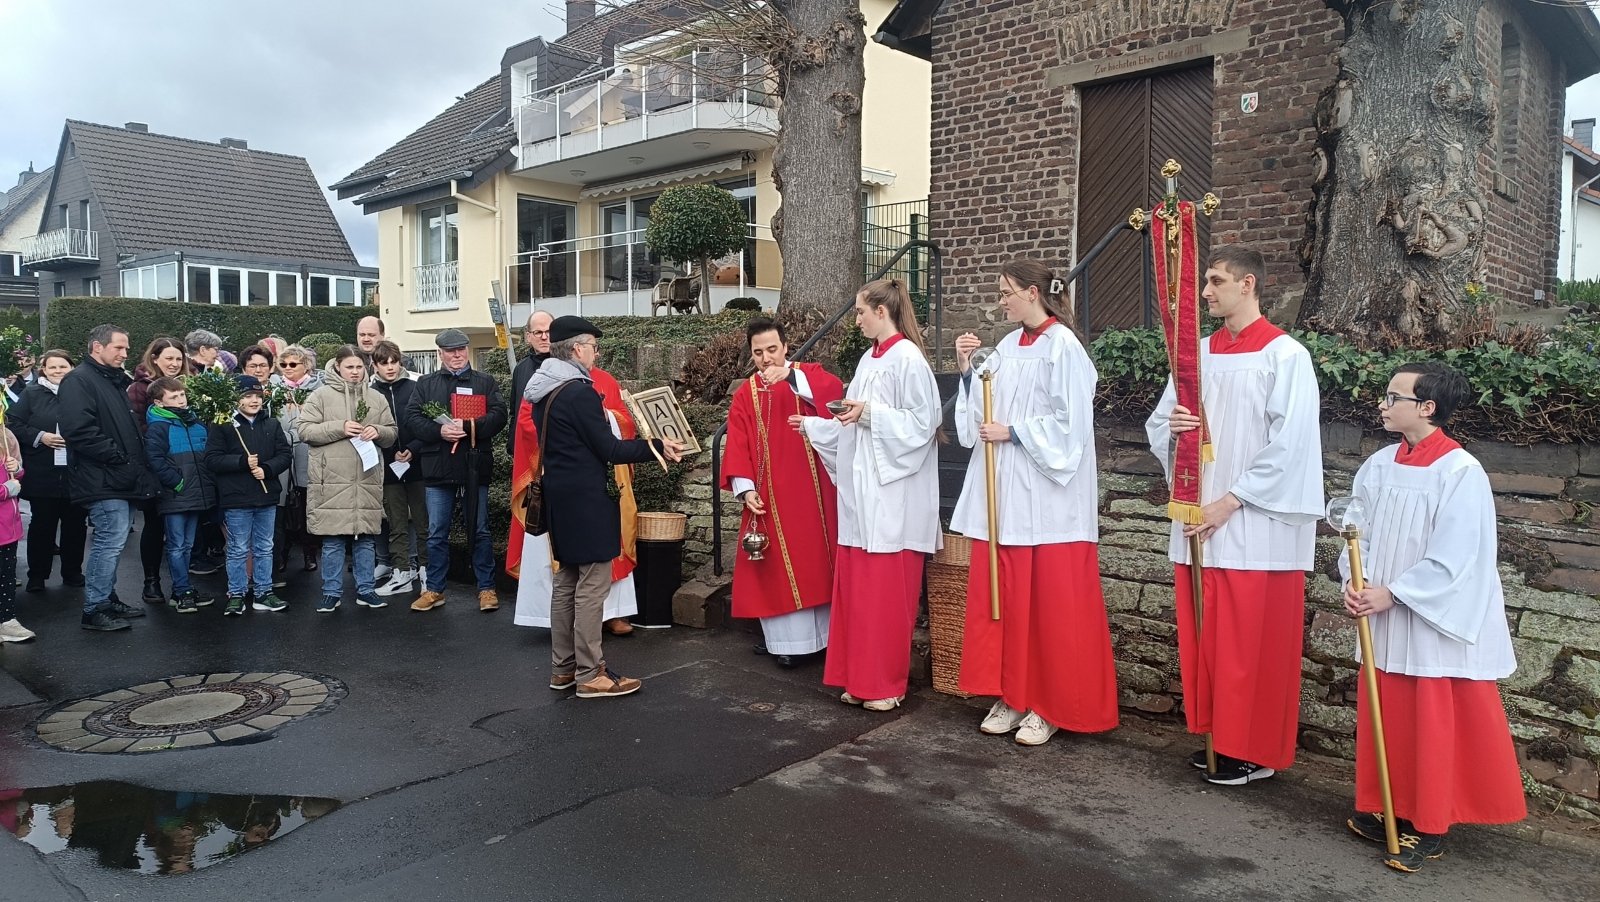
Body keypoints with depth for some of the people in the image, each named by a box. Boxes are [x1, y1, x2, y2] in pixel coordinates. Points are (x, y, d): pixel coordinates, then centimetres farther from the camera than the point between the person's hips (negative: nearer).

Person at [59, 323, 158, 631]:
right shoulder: (79, 381, -11)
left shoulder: (115, 381, 19)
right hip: (103, 479, -9)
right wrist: (117, 456, -18)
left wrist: (135, 460, 12)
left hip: (121, 478, 9)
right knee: (111, 542, -8)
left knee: (112, 542, 15)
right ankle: (95, 609, 1)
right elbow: (79, 431, -22)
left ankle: (107, 598, 25)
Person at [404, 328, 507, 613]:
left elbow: (498, 416, -5)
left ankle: (486, 588, 16)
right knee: (436, 534, 8)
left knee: (480, 531, 7)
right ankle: (434, 589, 19)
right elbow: (411, 417, 1)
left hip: (475, 467, -1)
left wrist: (468, 427, -19)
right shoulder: (426, 384, 11)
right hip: (439, 468, 1)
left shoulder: (485, 382, 7)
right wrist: (439, 431, -16)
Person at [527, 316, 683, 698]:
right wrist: (657, 446, -11)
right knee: (592, 585, -3)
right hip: (587, 499, -10)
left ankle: (562, 667, 23)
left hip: (560, 496, 10)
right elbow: (610, 449, -17)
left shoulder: (543, 391, 10)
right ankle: (590, 674, 2)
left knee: (566, 580, 16)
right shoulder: (580, 392, -18)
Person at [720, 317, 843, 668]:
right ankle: (789, 640, 8)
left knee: (817, 561, 4)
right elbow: (738, 446, 1)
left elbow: (835, 390, -19)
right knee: (778, 569, 2)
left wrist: (791, 376, -30)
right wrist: (745, 488, -12)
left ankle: (826, 634, 14)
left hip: (812, 492, -1)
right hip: (770, 498, 1)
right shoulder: (746, 394, 8)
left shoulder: (810, 374, 5)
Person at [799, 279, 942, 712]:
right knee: (855, 587, 9)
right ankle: (860, 677, 19)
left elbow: (922, 422, -16)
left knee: (886, 591, -1)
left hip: (891, 494, -8)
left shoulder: (908, 358, -11)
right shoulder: (869, 358, 14)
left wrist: (870, 413, -21)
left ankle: (886, 683, 11)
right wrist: (814, 426, 20)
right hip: (861, 488, 8)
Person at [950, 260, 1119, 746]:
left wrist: (1012, 432, -14)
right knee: (1003, 596, 9)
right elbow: (982, 413, 12)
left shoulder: (1063, 347, -9)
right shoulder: (1006, 347, 12)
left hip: (1046, 494, -7)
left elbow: (1071, 423, -16)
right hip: (1002, 490, 7)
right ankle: (1012, 695, 21)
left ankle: (1050, 706, 12)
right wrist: (967, 369, 2)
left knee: (1050, 603, 1)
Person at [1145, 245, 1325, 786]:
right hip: (1197, 519, 6)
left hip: (1255, 524, -6)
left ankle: (1255, 751, 15)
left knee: (1252, 641, 1)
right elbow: (1156, 425, 13)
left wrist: (1230, 501, -14)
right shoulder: (1200, 352, 11)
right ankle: (1218, 736, 25)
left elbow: (1289, 444, -13)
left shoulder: (1284, 355, -7)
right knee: (1204, 636, 11)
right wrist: (1172, 428, -11)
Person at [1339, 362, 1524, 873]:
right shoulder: (1379, 465, 3)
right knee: (1384, 719, 14)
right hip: (1384, 620, 6)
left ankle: (1429, 827, 18)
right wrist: (1355, 582, -9)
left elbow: (1452, 559, -17)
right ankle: (1388, 808, 30)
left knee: (1434, 725, 5)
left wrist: (1391, 593, -16)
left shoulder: (1460, 473, -15)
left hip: (1434, 623, -6)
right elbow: (1358, 531, 7)